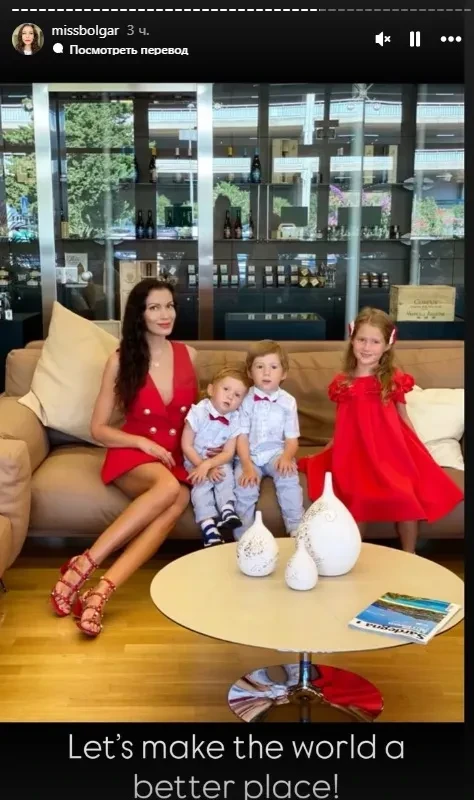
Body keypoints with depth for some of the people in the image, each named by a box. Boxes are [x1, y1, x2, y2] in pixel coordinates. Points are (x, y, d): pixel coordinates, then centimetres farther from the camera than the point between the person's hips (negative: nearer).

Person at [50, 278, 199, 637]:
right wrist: (143, 443, -14)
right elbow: (98, 428, 1)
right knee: (169, 487, -38)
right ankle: (83, 564, -32)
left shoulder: (189, 355, 8)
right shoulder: (121, 361, -1)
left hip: (178, 458, 3)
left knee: (179, 499, -35)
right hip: (132, 456, -3)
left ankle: (102, 590, -40)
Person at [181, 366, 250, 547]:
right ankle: (210, 529, -33)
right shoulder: (198, 412, -20)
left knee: (226, 473, -30)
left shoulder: (235, 419, -11)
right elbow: (187, 446, -16)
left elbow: (228, 453, -14)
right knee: (202, 483, -28)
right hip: (196, 461, -2)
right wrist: (205, 468, -23)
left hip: (220, 462, 2)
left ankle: (228, 512, -29)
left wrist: (208, 465, -31)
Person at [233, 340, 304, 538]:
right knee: (244, 486, -26)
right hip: (249, 455, 0)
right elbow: (242, 437, -5)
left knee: (289, 478, -29)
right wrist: (247, 466, -18)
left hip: (276, 453, 1)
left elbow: (292, 438, 1)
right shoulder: (245, 400, -2)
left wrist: (287, 457, -21)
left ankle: (297, 530, -19)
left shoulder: (288, 402, 1)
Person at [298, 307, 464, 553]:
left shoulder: (394, 379, -1)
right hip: (355, 452, 1)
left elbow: (403, 417, 6)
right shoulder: (342, 383, 4)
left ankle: (409, 556, 4)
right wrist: (324, 452, 12)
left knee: (407, 498, -14)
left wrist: (419, 452, 1)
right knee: (358, 502, -15)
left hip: (391, 450, -1)